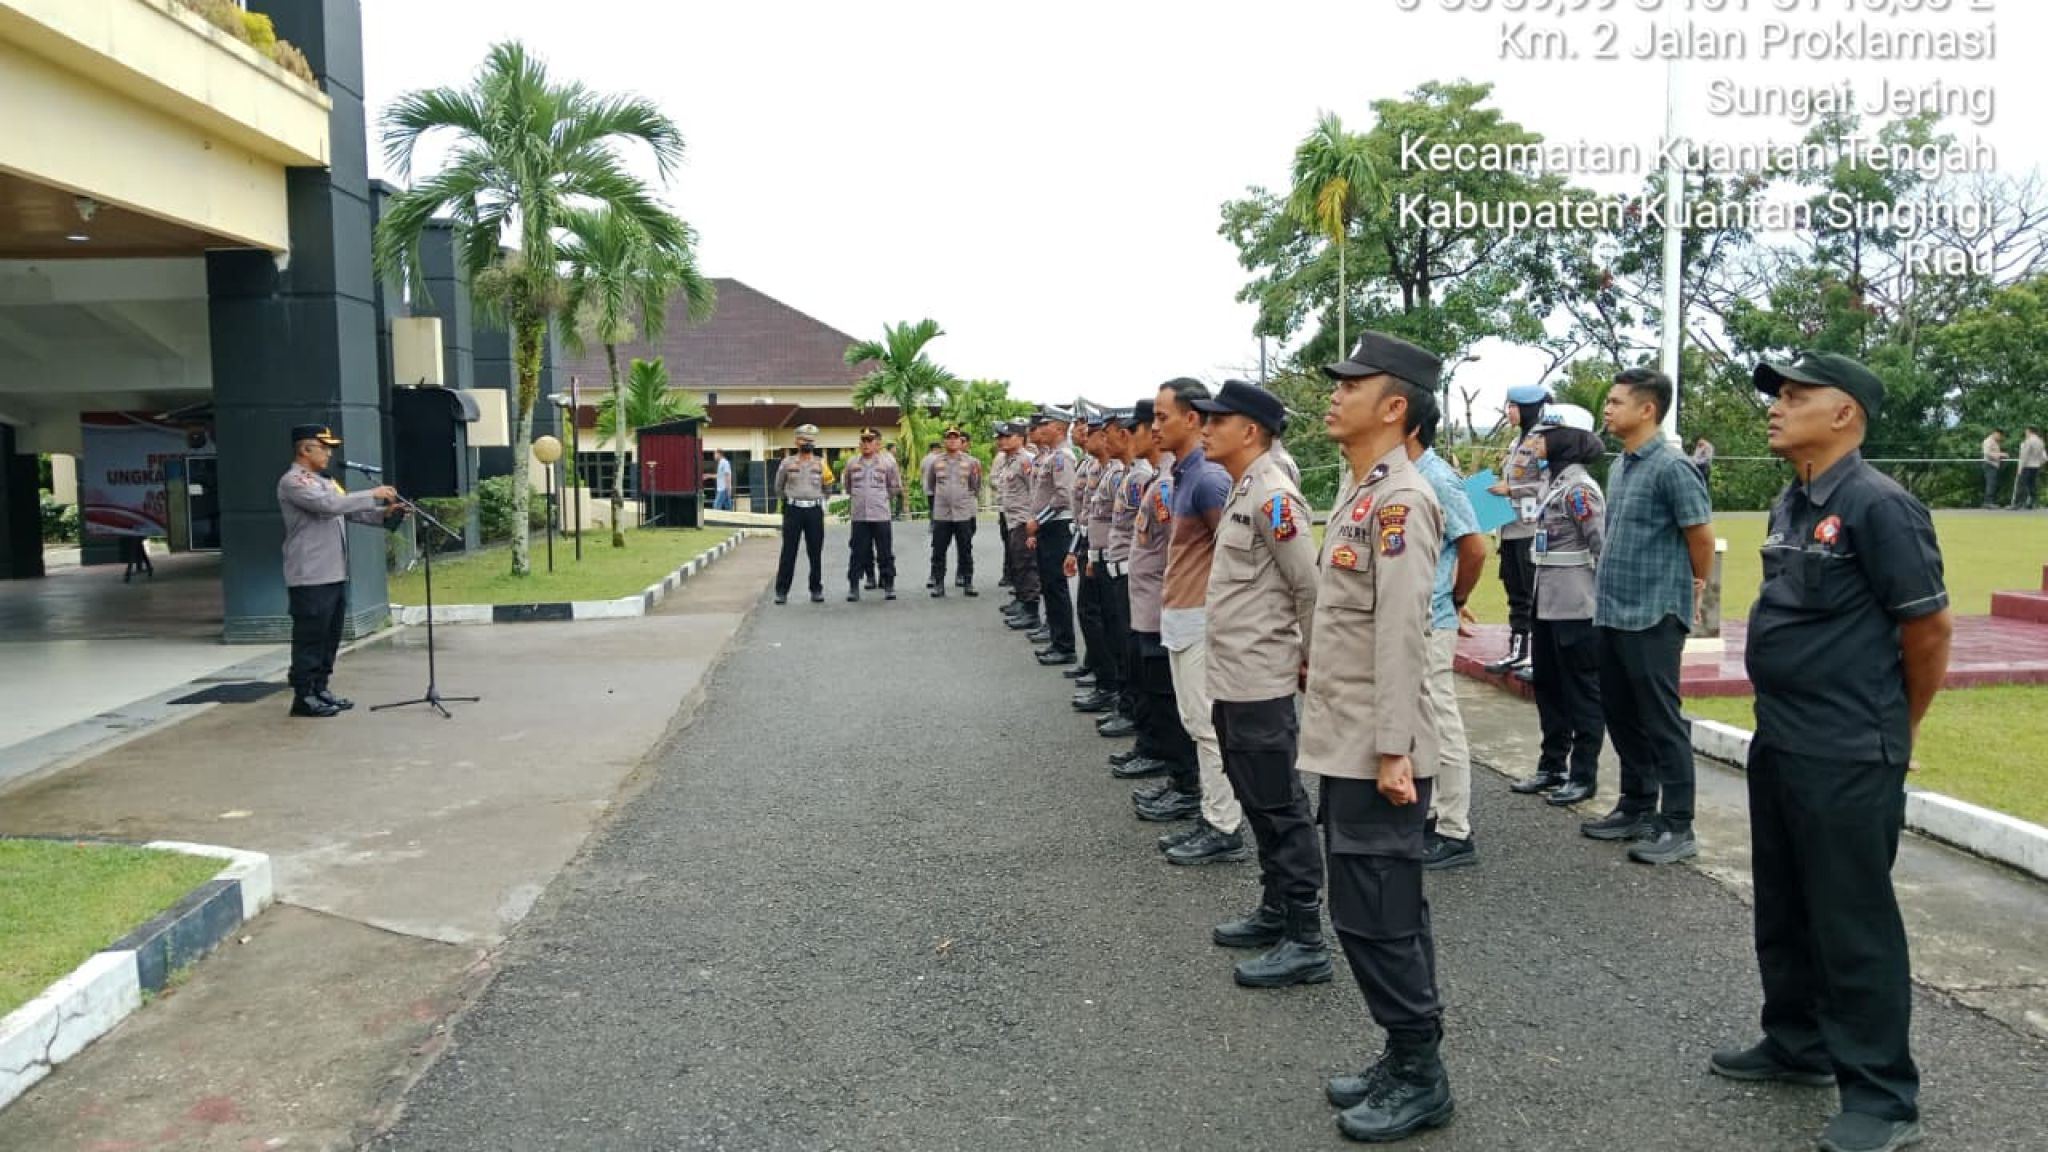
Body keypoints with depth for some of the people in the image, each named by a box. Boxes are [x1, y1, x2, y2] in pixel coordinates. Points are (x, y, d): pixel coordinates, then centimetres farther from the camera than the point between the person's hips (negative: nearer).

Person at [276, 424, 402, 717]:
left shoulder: (324, 482, 20)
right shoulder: (293, 481, -9)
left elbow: (349, 511, 18)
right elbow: (330, 505, -22)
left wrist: (384, 514, 1)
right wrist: (373, 495, -16)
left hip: (335, 575, 9)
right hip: (310, 578, -9)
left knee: (330, 637, 12)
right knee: (310, 637, -4)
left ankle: (319, 690, 21)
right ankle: (304, 696, 2)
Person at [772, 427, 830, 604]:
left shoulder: (821, 463, 7)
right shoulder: (787, 462, 5)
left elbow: (827, 488, 16)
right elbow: (778, 487, 17)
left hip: (814, 511, 1)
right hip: (793, 510, -1)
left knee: (815, 552, 5)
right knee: (788, 552, -2)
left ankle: (816, 590, 13)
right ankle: (781, 591, 3)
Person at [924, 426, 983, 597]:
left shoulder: (970, 462, 2)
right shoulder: (935, 461, 4)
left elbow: (975, 487, 9)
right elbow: (929, 485, 16)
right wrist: (934, 498, 14)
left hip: (964, 513, -1)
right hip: (941, 514, 1)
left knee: (965, 551, 5)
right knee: (938, 551, 3)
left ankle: (968, 583, 12)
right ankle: (938, 584, 10)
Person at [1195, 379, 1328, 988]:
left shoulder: (1274, 496, -17)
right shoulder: (1242, 492, 13)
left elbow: (1313, 586, -18)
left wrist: (1311, 657, -8)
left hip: (1261, 685, -10)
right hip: (1232, 680, 10)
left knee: (1280, 809, -3)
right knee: (1258, 803, 18)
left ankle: (1306, 941, 6)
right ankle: (1274, 913, 30)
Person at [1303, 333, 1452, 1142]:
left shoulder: (1401, 499, -17)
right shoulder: (1361, 494, 13)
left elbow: (1401, 636, -22)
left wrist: (1392, 751, -23)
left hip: (1375, 754, -10)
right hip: (1345, 748, 10)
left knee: (1376, 919, -1)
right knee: (1378, 915, 16)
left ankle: (1421, 1077, 13)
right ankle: (1403, 1059, 28)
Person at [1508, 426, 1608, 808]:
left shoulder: (1580, 489, -15)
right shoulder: (1558, 483, 13)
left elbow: (1603, 547, -17)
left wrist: (1599, 604, -16)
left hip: (1577, 609, -9)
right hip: (1550, 606, 9)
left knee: (1582, 690, 2)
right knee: (1549, 688, 15)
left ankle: (1584, 775, 11)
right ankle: (1553, 766, 26)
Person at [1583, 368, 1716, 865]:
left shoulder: (1670, 467, -15)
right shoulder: (1620, 465, 11)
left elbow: (1702, 534, -11)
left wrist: (1694, 586, 3)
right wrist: (1608, 586, 16)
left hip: (1653, 615, -9)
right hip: (1613, 611, 9)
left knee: (1661, 721, -1)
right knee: (1620, 715, 15)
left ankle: (1677, 826, 7)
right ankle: (1638, 807, 27)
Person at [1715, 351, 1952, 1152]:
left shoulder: (1877, 505, -16)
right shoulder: (1792, 505, 10)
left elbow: (1930, 628, -13)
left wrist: (1893, 727, 0)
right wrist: (1787, 720, 18)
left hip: (1848, 758, -9)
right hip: (1778, 743, 9)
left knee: (1854, 923, 1)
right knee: (1784, 911, 19)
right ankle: (1798, 1045, 36)